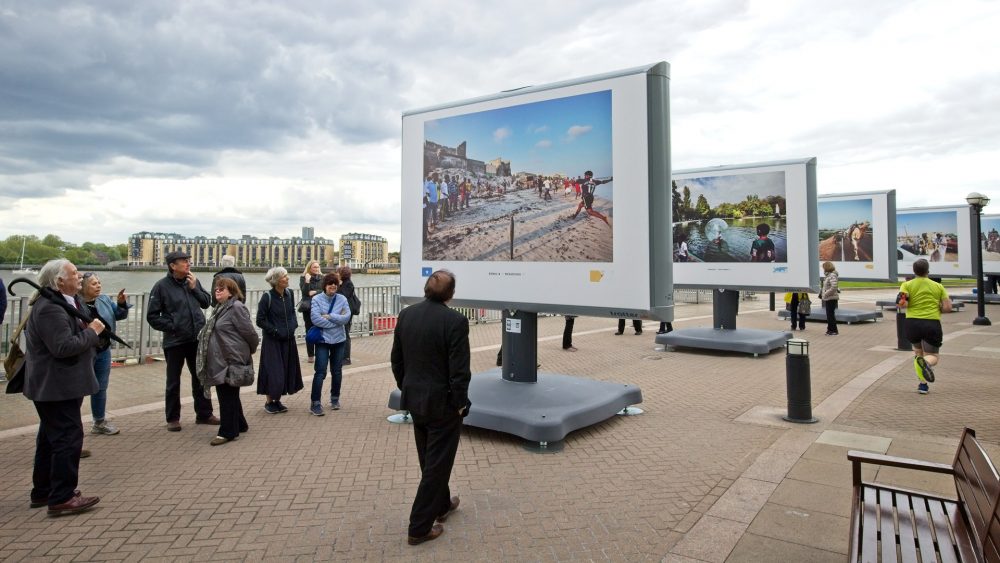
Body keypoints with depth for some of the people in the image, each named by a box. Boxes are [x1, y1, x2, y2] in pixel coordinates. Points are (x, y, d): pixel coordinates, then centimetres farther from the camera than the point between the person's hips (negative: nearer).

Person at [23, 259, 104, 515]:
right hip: (57, 386, -11)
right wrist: (92, 331, -16)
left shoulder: (63, 301, 12)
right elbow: (64, 346, -28)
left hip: (56, 384, 11)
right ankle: (62, 498, -1)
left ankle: (43, 492, 29)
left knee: (51, 437, 18)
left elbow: (73, 335, 16)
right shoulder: (50, 308, -21)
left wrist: (89, 329, -2)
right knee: (68, 438, -7)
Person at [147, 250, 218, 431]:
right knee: (173, 381, 9)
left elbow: (207, 302, 4)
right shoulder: (162, 286, -10)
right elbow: (152, 316, -7)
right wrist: (170, 326, -12)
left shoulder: (193, 281, 3)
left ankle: (204, 413, 25)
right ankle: (173, 418, 22)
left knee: (201, 377, 13)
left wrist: (195, 288, -7)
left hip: (197, 338, 4)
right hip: (175, 341, -4)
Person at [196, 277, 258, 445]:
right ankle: (239, 425, 28)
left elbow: (250, 332, -16)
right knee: (225, 394, 16)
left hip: (231, 360, -10)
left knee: (228, 395, -3)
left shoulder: (236, 307, -15)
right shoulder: (220, 308, 15)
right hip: (219, 360, 10)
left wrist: (251, 350, -2)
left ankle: (228, 431, 6)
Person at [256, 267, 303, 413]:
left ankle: (278, 401, 23)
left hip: (288, 339, 6)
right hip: (272, 341, -6)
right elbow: (260, 320, -12)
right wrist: (275, 331, -14)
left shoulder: (289, 293, 0)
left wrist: (294, 325, 2)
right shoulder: (267, 296, -16)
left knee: (287, 369, 10)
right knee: (273, 371, -1)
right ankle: (269, 402, 16)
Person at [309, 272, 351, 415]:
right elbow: (315, 319, -19)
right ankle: (315, 403, 1)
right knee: (320, 372, -6)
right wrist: (337, 321, -14)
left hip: (339, 340, 3)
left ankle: (335, 399, 30)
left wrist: (329, 316, -17)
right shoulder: (317, 299, -7)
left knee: (337, 371, 13)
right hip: (323, 340, -3)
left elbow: (347, 317, -10)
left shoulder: (342, 299, 1)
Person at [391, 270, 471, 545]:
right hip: (443, 402, -7)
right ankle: (419, 528, 14)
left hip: (414, 399, 7)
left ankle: (441, 504, 44)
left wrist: (405, 388, 17)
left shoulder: (406, 314, -2)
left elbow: (396, 359, 5)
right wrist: (460, 403, -8)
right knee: (437, 463, 7)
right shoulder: (455, 321, -21)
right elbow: (459, 370, -20)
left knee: (429, 460, 23)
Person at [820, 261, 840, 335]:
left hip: (831, 298, -10)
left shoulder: (832, 276, -17)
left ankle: (834, 330, 1)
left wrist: (826, 294, -21)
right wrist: (822, 292, 11)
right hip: (828, 298, 10)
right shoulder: (828, 275, 13)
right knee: (829, 314, 15)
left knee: (830, 314, -5)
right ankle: (830, 329, 23)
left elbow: (834, 287, -26)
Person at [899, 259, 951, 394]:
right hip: (932, 323, -1)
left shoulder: (907, 285, 4)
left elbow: (902, 302, -12)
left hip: (912, 323, 1)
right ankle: (925, 362, -35)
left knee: (918, 351, 23)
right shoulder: (938, 286, 9)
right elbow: (948, 308, 3)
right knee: (932, 356, 5)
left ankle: (923, 384, 13)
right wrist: (936, 308, 22)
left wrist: (906, 302, 10)